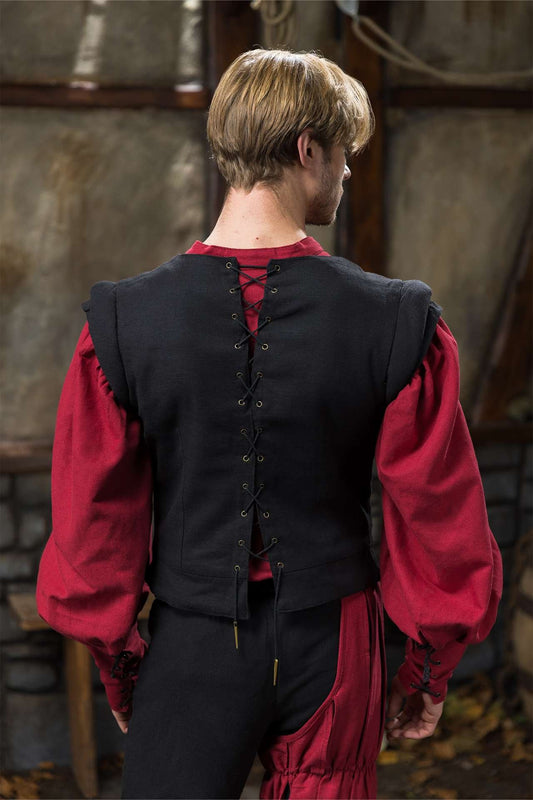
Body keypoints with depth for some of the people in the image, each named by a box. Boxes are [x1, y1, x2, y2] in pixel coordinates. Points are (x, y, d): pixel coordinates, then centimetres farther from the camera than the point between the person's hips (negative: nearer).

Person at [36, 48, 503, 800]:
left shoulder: (123, 319, -11)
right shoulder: (400, 323, -12)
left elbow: (91, 526, -4)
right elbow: (444, 526, -5)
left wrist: (117, 666, 11)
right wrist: (428, 670, 10)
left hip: (192, 650, 0)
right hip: (334, 651, 1)